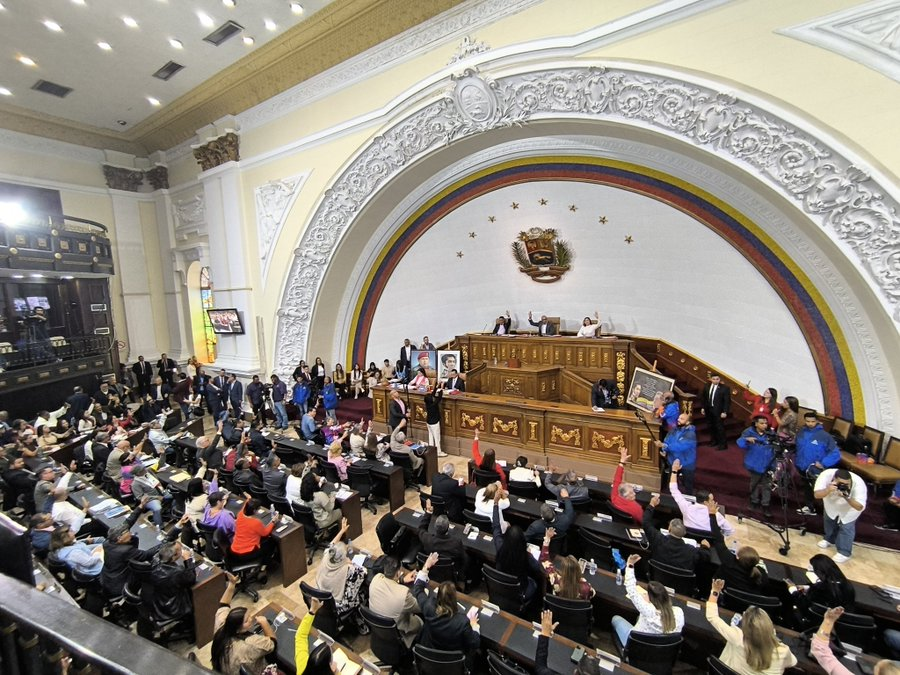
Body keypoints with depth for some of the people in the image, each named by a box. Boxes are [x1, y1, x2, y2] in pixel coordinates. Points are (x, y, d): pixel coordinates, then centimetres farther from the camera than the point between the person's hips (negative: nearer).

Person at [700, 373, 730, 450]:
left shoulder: (724, 388, -12)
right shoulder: (707, 387, 2)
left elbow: (727, 401, -12)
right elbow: (703, 397, 12)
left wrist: (724, 412, -16)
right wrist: (703, 407, 10)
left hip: (718, 411, -5)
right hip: (708, 410, 5)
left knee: (720, 427, 1)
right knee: (712, 426, 14)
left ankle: (723, 444, 13)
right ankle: (715, 441, 30)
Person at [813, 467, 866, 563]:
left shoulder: (858, 484, -40)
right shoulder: (826, 475, -38)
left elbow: (859, 507, -36)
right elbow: (816, 495, -37)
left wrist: (847, 498, -53)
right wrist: (828, 490, -55)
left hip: (850, 507, -2)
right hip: (832, 503, 2)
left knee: (846, 527, -1)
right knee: (829, 520, 19)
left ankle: (844, 552, 19)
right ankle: (830, 539, 45)